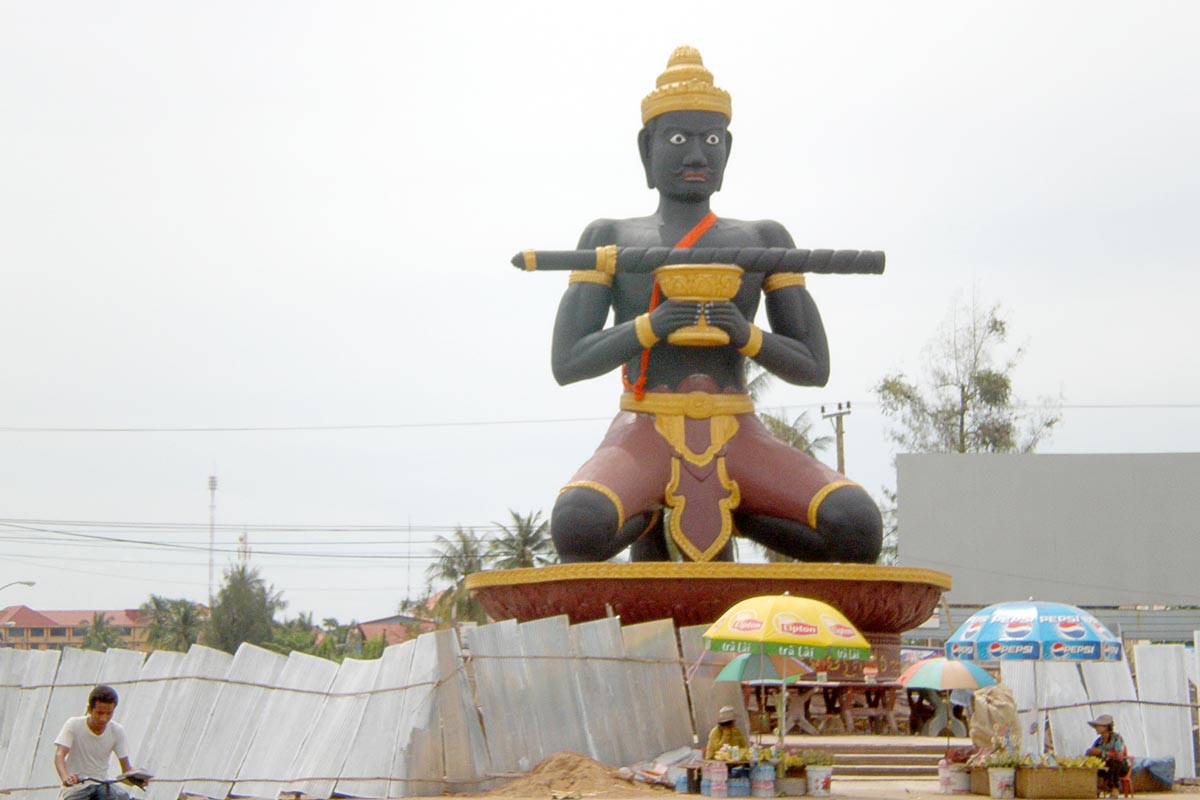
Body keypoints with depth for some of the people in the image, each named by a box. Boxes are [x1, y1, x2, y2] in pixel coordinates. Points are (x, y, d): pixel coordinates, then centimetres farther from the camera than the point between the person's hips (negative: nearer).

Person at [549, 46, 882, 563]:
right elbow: (567, 363, 2)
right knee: (577, 524, -38)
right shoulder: (611, 239, 11)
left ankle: (742, 515, -3)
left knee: (859, 525, -28)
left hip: (738, 440, 2)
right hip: (645, 436, -2)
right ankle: (642, 516, -6)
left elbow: (814, 367, 10)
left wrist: (747, 336, -10)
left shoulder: (763, 241, 15)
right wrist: (649, 327, -15)